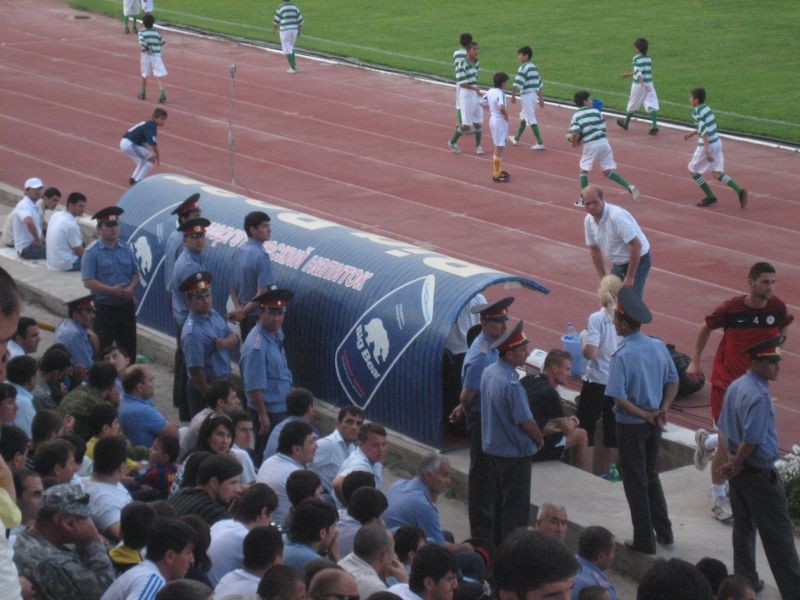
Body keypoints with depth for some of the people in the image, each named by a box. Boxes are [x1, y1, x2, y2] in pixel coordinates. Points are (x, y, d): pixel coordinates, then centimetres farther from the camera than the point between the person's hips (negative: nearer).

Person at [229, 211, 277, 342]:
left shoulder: (238, 251, 4)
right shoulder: (261, 256, -21)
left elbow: (232, 286, 7)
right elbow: (262, 293, -24)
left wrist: (239, 309, -3)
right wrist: (243, 312, -13)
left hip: (244, 318, 8)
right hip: (259, 316, -8)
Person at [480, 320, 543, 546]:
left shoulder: (488, 372, 1)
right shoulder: (511, 383, -28)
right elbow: (525, 421, -22)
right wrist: (540, 440, -3)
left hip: (493, 447, 9)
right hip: (515, 451, -9)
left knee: (498, 499, 20)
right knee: (516, 505, 2)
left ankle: (497, 544, 31)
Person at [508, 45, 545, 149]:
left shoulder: (523, 68, -15)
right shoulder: (534, 67, 12)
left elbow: (517, 84, -21)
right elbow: (539, 84, 15)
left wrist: (513, 96, -13)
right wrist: (540, 98, 19)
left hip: (526, 95, -9)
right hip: (534, 94, 9)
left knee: (531, 119, -6)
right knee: (523, 117, 22)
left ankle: (540, 143, -9)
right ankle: (516, 139, 36)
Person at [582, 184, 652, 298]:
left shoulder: (616, 216, -30)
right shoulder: (588, 220, -5)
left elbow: (636, 245, -29)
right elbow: (595, 250, 8)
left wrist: (630, 277, -24)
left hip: (638, 260, -8)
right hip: (618, 262, 8)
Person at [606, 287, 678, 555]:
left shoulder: (622, 356, -22)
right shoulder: (658, 346, -2)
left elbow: (619, 397, -24)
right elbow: (673, 381, 6)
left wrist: (644, 415, -14)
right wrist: (662, 410, -1)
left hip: (631, 425, -6)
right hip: (654, 425, 6)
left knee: (635, 482, 6)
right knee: (651, 476, 23)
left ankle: (644, 540, 13)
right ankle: (664, 532, 29)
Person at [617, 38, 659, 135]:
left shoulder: (636, 58, -11)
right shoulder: (649, 58, 7)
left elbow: (638, 72, -25)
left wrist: (642, 84, -34)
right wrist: (629, 74, 32)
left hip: (638, 84, -4)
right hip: (649, 83, 4)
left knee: (632, 104, 14)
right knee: (652, 105, -2)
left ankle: (626, 123, 34)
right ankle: (655, 126, -17)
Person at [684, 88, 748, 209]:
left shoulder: (696, 112, -17)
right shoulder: (706, 108, 9)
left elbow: (704, 131, -25)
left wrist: (707, 151, -30)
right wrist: (693, 133, 32)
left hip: (707, 144, -8)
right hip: (717, 142, 8)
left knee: (693, 170, 11)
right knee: (717, 174, 10)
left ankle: (710, 197, 11)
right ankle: (739, 191, -9)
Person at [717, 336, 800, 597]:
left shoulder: (736, 386, 4)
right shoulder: (759, 396, -25)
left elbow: (723, 428, 8)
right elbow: (751, 441, -27)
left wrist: (729, 459, -2)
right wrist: (735, 465, -11)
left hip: (739, 472, 9)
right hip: (759, 474, -9)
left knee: (743, 527, 19)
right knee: (778, 535, 0)